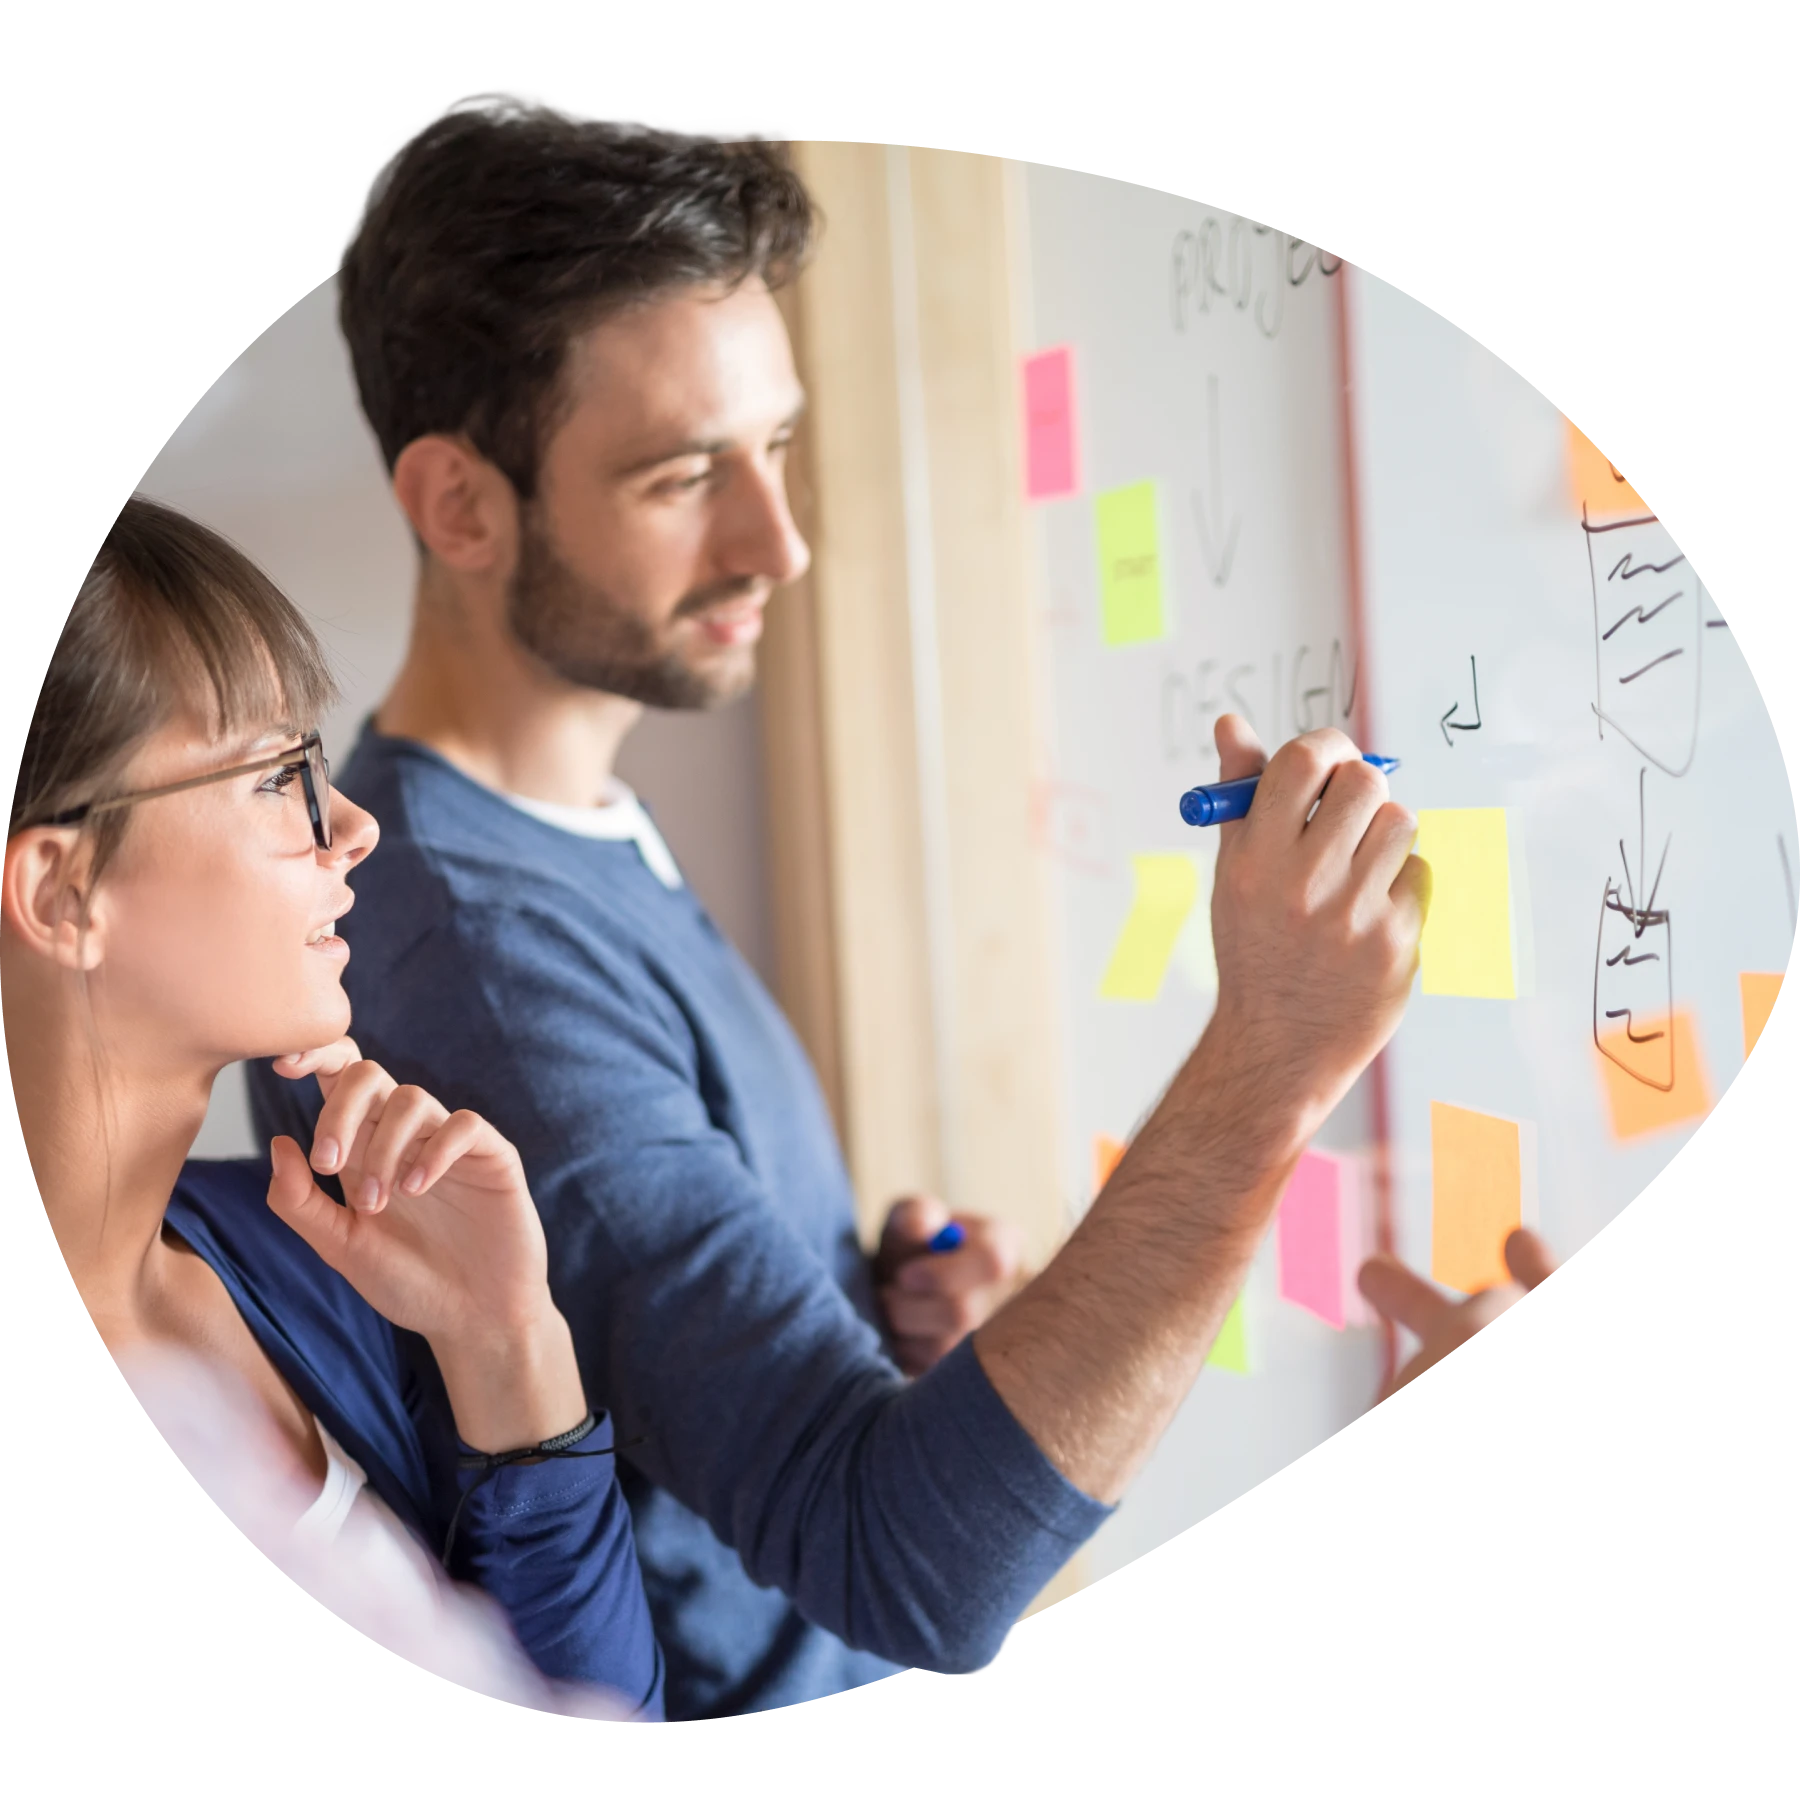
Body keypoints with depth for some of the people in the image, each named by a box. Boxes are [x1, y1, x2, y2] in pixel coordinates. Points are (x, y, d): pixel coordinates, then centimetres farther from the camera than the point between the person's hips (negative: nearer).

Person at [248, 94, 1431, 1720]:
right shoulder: (467, 946, -25)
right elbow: (906, 1567, -30)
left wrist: (876, 1308, -3)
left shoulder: (576, 836, 4)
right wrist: (1265, 1071, -35)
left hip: (857, 1678, 8)